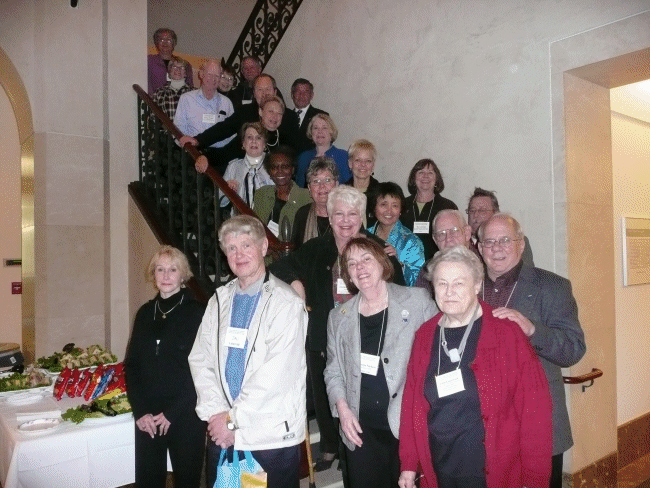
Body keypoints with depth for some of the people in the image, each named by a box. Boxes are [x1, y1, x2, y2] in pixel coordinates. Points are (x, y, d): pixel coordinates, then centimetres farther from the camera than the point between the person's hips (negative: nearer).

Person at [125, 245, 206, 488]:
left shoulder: (197, 313, -6)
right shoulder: (145, 313, 8)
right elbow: (131, 365, 9)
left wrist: (173, 413, -11)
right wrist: (140, 411, -1)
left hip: (186, 417, -4)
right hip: (148, 419, 4)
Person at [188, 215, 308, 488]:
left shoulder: (286, 303, -11)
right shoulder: (220, 300, 8)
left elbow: (275, 375, -16)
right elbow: (200, 360, 5)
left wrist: (233, 418, -11)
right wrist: (215, 414, -7)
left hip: (272, 437, -4)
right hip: (221, 435, 5)